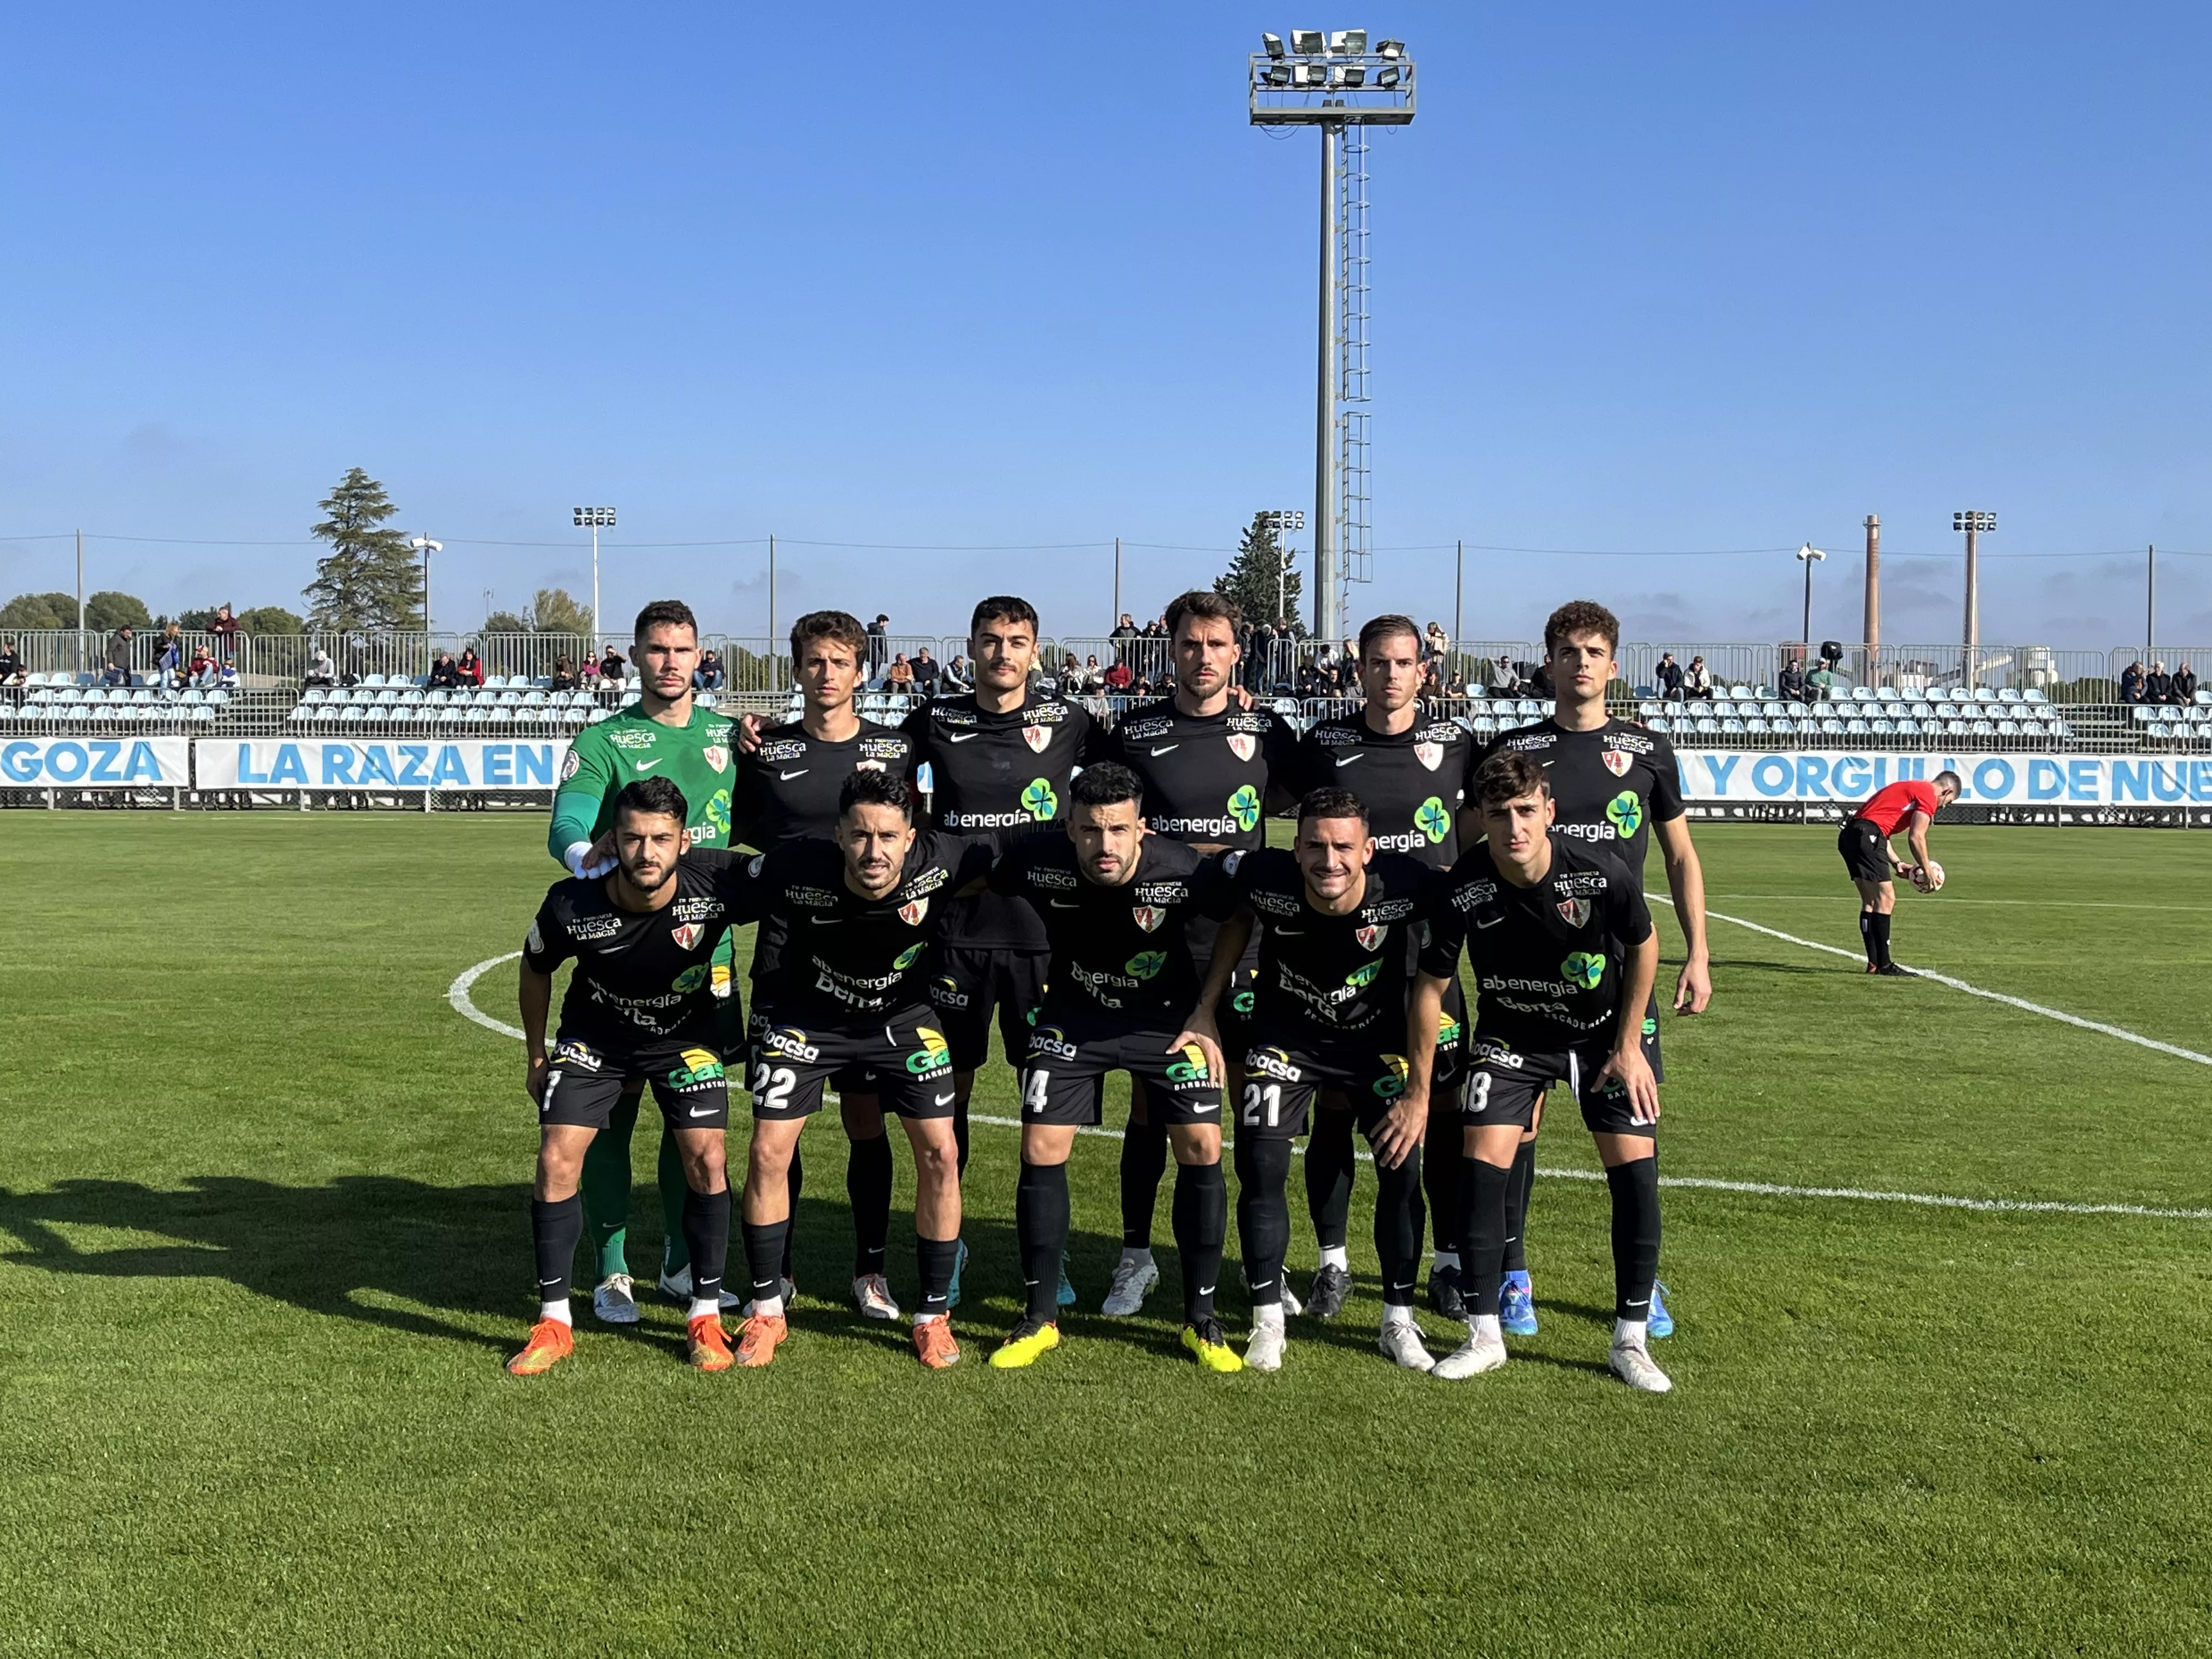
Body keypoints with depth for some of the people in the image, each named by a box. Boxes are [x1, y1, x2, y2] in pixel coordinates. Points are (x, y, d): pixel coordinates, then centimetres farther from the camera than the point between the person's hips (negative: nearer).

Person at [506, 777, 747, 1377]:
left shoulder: (718, 882, -31)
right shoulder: (572, 904, -27)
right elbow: (535, 967, -3)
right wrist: (535, 1055, 5)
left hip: (686, 1035, 0)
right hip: (594, 1038, 0)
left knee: (706, 1159, -12)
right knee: (557, 1159, -11)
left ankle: (706, 1316, 6)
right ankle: (554, 1323, 4)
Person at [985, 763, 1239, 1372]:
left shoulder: (1185, 870, -30)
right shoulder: (1037, 859, -25)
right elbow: (983, 895, -1)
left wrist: (1209, 1013, -7)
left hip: (1167, 1016, -1)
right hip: (1072, 1015, 1)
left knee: (1201, 1147, -9)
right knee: (1041, 1151, -6)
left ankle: (1201, 1321, 8)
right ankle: (1040, 1318, 11)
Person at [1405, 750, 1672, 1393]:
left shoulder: (1602, 874, -28)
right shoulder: (1464, 890, -25)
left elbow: (1644, 946, -7)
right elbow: (1431, 984, -11)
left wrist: (1628, 1045, -6)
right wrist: (1419, 1088, -8)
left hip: (1605, 1032, 0)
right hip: (1510, 1036, 0)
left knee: (1634, 1167, -8)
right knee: (1480, 1162, -11)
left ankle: (1631, 1340, 8)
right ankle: (1485, 1335, 4)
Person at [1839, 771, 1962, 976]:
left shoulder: (1910, 788, 28)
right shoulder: (1928, 794, -1)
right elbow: (1916, 837, -8)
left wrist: (1897, 863, 21)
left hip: (1848, 835, 10)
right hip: (1866, 836, -10)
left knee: (1870, 902, 13)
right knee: (1886, 899, -7)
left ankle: (1874, 964, 15)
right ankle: (1883, 965, -7)